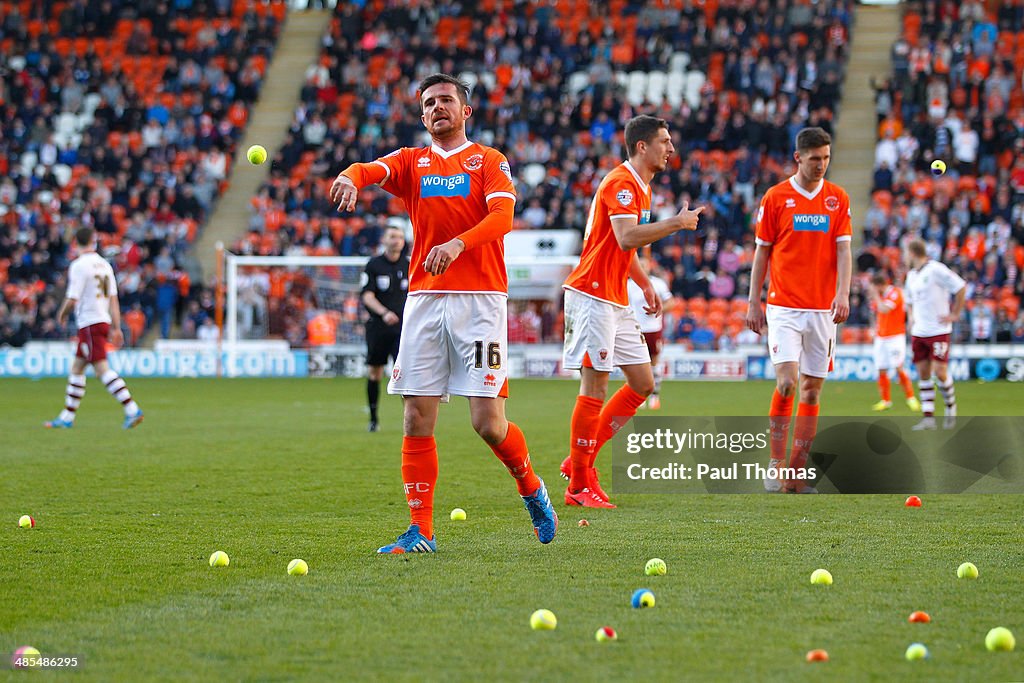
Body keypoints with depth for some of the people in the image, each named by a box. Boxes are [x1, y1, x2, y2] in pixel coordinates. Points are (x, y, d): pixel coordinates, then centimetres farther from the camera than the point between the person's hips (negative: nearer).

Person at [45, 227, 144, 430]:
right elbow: (113, 298, 10)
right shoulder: (104, 265, 10)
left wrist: (62, 315, 5)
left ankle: (132, 409, -23)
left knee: (102, 369, -13)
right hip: (104, 321, 8)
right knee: (76, 368, 15)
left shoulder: (79, 265, -12)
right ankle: (67, 417, 19)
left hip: (89, 324, -8)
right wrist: (116, 328, 12)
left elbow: (72, 299, -15)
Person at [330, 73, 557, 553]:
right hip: (424, 298, 3)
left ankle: (532, 490, 19)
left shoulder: (489, 161, 8)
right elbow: (372, 170, -4)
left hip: (479, 299, -3)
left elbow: (503, 216, -9)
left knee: (489, 423, -9)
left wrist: (459, 243, -28)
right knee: (418, 420, -3)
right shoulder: (411, 162, 17)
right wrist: (349, 177, -30)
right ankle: (421, 532, 2)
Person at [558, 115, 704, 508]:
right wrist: (677, 223, -22)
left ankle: (581, 461, 14)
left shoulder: (641, 187, 18)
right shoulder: (621, 183, -14)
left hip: (615, 301, 10)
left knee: (643, 384, 9)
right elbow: (626, 238, -28)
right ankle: (579, 485, -2)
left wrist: (645, 284, 21)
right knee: (595, 387, -9)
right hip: (592, 295, -10)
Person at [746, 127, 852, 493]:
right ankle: (776, 460, 0)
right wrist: (754, 303, 3)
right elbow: (762, 252, 6)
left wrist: (843, 294, -12)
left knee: (812, 389, 2)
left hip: (823, 308, 3)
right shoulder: (776, 197, 1)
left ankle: (797, 473, 7)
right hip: (784, 306, -3)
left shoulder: (838, 198, 7)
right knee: (787, 381, -16)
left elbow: (843, 250, 3)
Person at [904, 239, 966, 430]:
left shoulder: (936, 270, -10)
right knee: (923, 373, 2)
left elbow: (961, 287, -12)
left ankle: (951, 407, 11)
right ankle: (928, 417, 3)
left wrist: (955, 314, -10)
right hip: (918, 333, 7)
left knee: (940, 371, -12)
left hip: (939, 330, -7)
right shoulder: (911, 275, 15)